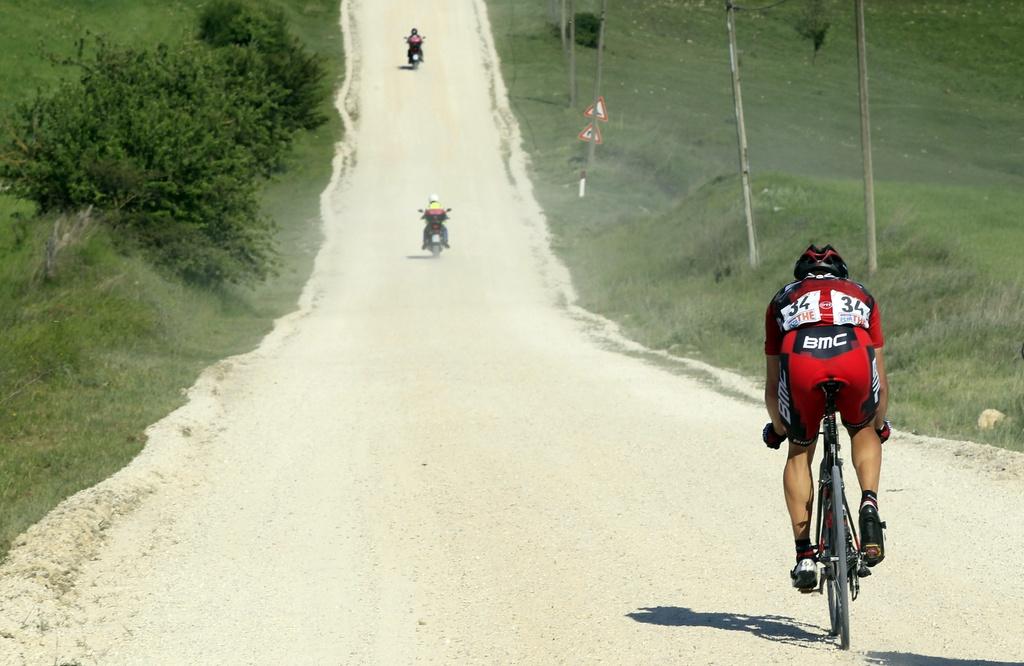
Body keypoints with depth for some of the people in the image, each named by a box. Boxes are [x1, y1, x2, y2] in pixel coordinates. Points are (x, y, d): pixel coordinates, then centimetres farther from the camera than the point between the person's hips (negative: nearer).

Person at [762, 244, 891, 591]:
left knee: (800, 452, 22)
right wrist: (879, 424, 59)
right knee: (863, 431, 31)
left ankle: (804, 556, 15)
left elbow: (772, 384, 40)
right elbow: (881, 381, 42)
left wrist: (777, 427, 57)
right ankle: (869, 505, 6)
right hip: (854, 358, 0)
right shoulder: (861, 295, 39)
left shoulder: (784, 299, 37)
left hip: (801, 361, 0)